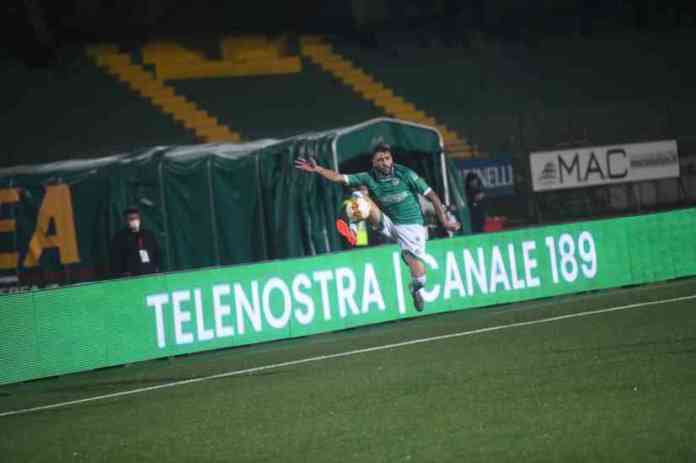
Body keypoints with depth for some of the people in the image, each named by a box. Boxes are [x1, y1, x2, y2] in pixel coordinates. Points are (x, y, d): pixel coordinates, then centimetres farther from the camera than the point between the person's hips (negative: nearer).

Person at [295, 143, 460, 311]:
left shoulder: (406, 174, -14)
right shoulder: (369, 178, -6)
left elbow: (432, 196, -10)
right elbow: (339, 177, -9)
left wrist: (444, 221, -14)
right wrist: (317, 169, -23)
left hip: (410, 225, -3)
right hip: (389, 224, 3)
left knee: (415, 260, -17)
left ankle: (417, 291, 12)